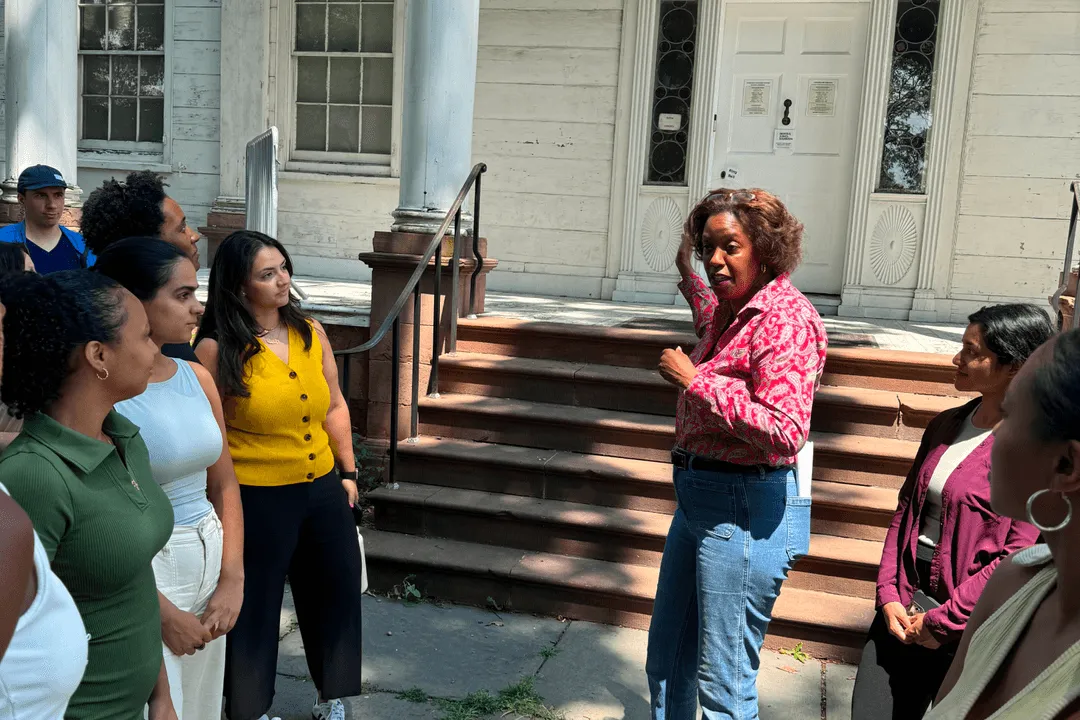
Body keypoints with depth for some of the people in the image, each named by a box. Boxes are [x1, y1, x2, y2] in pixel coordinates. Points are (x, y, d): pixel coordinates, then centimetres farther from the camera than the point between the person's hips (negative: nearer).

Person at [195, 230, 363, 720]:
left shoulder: (310, 332, 2)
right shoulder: (218, 349, -13)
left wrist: (348, 472, 10)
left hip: (323, 490, 5)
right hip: (257, 499, -5)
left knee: (336, 590, 16)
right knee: (253, 604, 11)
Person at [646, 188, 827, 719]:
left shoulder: (786, 318, -18)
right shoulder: (733, 307, 10)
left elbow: (784, 432, -30)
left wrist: (694, 380, -23)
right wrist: (687, 276, 37)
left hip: (746, 509, -9)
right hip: (698, 496, 10)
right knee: (666, 661, 21)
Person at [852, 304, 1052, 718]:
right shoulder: (947, 425, 8)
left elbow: (1020, 556, -18)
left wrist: (943, 621, -14)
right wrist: (889, 595, 0)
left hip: (969, 627, -6)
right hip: (904, 607, 6)